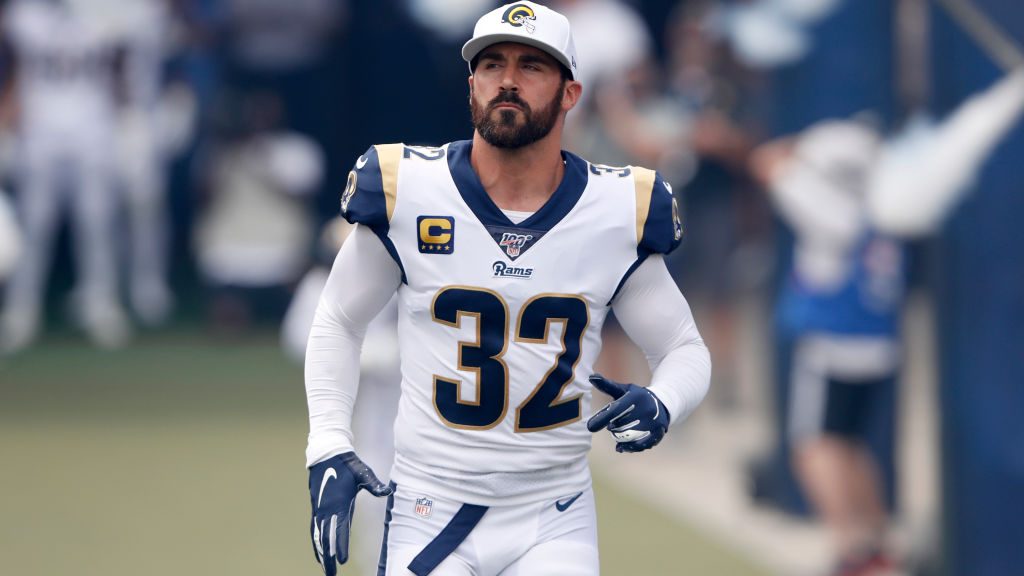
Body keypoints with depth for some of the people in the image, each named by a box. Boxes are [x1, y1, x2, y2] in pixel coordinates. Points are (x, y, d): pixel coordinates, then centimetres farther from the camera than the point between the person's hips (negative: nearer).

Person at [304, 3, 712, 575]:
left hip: (554, 523, 0)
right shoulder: (408, 191, -5)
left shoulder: (617, 213, -3)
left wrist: (660, 405, -15)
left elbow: (686, 351, 8)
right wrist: (328, 448, -3)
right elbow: (339, 321, 9)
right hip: (429, 508, 0)